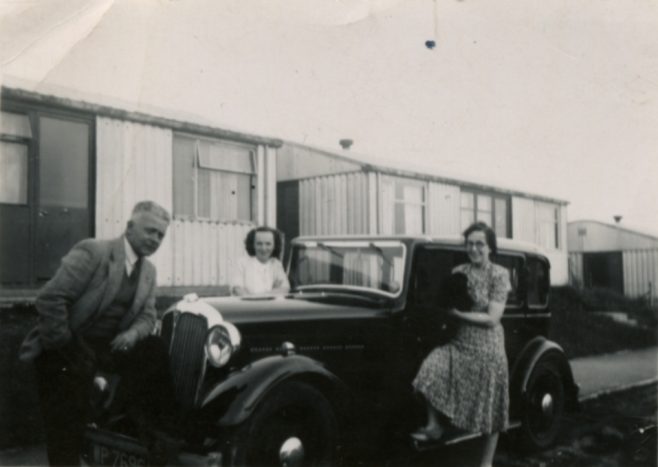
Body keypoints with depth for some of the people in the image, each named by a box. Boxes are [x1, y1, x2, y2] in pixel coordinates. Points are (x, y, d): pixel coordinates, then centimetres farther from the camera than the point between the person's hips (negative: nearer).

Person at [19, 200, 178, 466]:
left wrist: (133, 333, -16)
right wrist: (65, 346, -18)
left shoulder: (149, 271, 10)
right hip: (66, 345, -5)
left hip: (109, 345, 6)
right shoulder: (93, 251, -13)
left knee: (154, 351, -12)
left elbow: (147, 316, 8)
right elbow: (49, 299, -19)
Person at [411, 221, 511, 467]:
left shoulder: (499, 275, -9)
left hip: (486, 348, -4)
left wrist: (458, 313, -17)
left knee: (490, 409, 6)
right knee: (431, 369, -24)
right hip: (458, 343, 4)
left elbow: (492, 319, -15)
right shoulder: (458, 272, 4)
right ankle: (435, 426, -5)